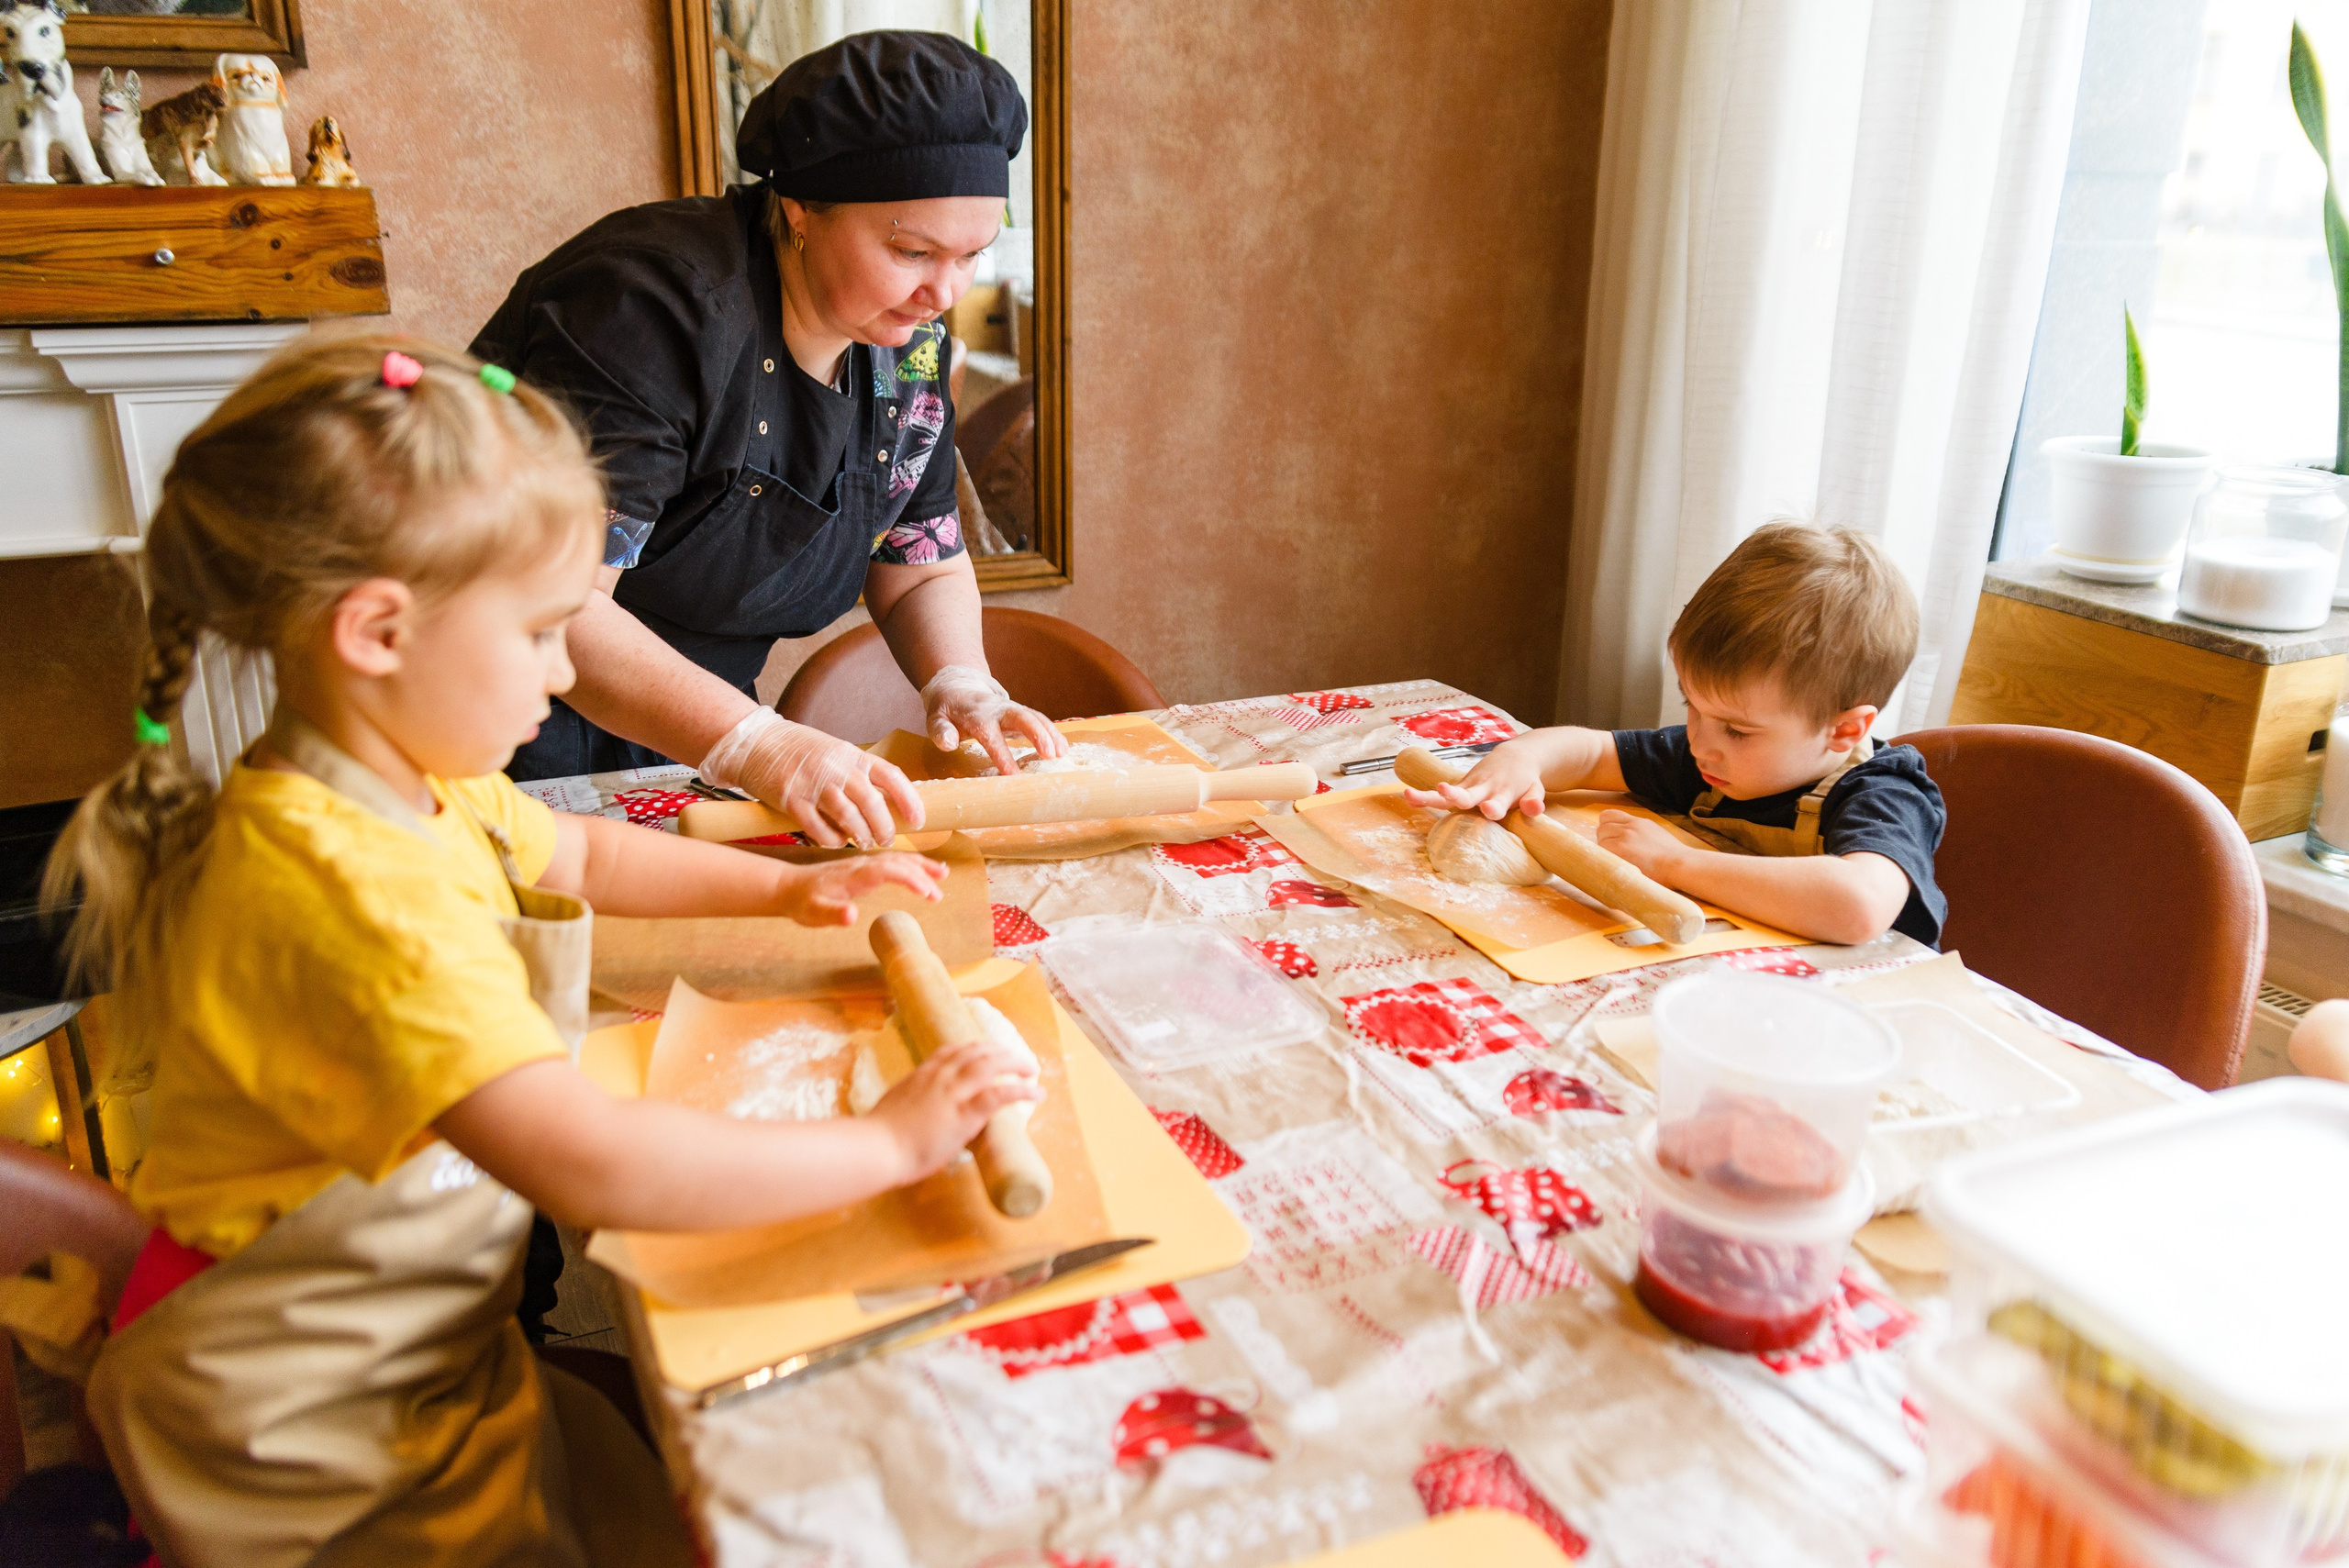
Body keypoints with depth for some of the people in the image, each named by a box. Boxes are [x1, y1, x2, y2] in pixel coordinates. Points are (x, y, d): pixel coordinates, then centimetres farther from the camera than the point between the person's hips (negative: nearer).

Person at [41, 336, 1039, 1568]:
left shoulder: (417, 788, -1)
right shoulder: (352, 891, -34)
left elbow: (581, 854, 20)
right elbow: (597, 1165, -41)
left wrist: (786, 888, 11)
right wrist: (885, 1143, -32)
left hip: (420, 1340, 9)